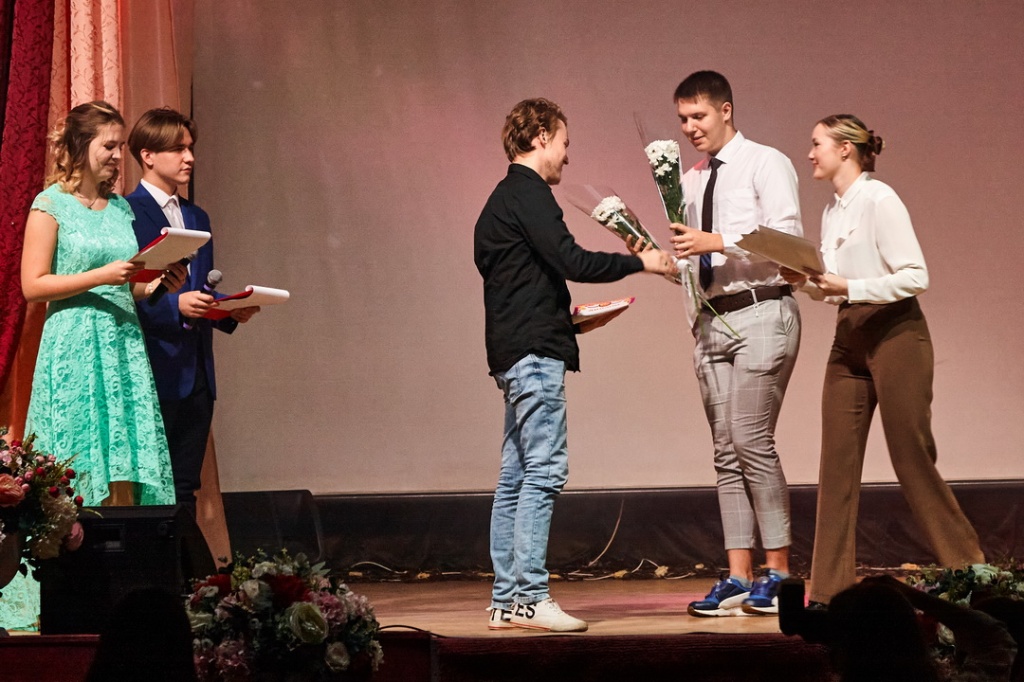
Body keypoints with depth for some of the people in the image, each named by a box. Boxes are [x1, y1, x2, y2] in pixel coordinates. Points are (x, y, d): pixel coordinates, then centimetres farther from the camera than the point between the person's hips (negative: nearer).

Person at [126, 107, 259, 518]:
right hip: (155, 369, -7)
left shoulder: (197, 218, 19)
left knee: (185, 486, 8)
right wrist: (175, 305, -25)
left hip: (197, 373, 8)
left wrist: (233, 310, 3)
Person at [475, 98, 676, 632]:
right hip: (534, 352, -10)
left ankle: (506, 599, 8)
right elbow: (569, 260, -17)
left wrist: (570, 320, 23)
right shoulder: (527, 192, -8)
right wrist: (639, 262, -8)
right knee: (543, 470, -12)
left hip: (513, 354, 10)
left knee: (516, 476, 8)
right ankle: (529, 597, -16)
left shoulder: (503, 198, 23)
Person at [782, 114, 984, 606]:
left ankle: (968, 570, 6)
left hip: (895, 334, -8)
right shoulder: (831, 213, 14)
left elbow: (915, 276, -16)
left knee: (912, 457, -5)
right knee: (837, 463, 1)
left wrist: (849, 287, -21)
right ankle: (829, 588, 2)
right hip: (849, 337, 8)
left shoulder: (879, 200, -10)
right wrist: (804, 282, 1)